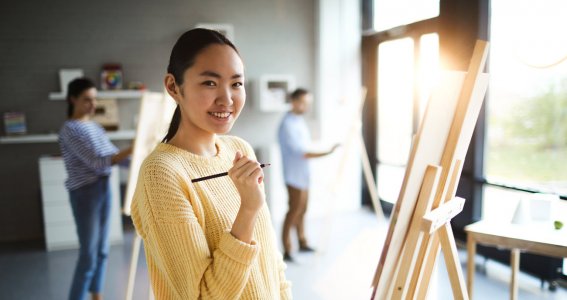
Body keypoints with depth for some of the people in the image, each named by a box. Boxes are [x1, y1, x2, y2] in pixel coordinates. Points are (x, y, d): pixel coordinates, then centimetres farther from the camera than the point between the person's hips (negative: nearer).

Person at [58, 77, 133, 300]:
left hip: (104, 188, 8)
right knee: (88, 255, -4)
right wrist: (130, 150, -28)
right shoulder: (70, 129, -14)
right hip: (85, 192, -8)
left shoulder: (94, 126, 11)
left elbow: (113, 155, 15)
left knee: (102, 250, 14)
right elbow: (97, 162, -22)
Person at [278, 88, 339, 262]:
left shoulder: (300, 120, 11)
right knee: (294, 211, -4)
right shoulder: (287, 124, -19)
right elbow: (301, 153, -24)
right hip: (294, 175, -9)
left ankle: (303, 243, 29)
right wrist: (326, 152, -25)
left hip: (303, 174, 9)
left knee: (302, 210, 17)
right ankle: (286, 251, 4)